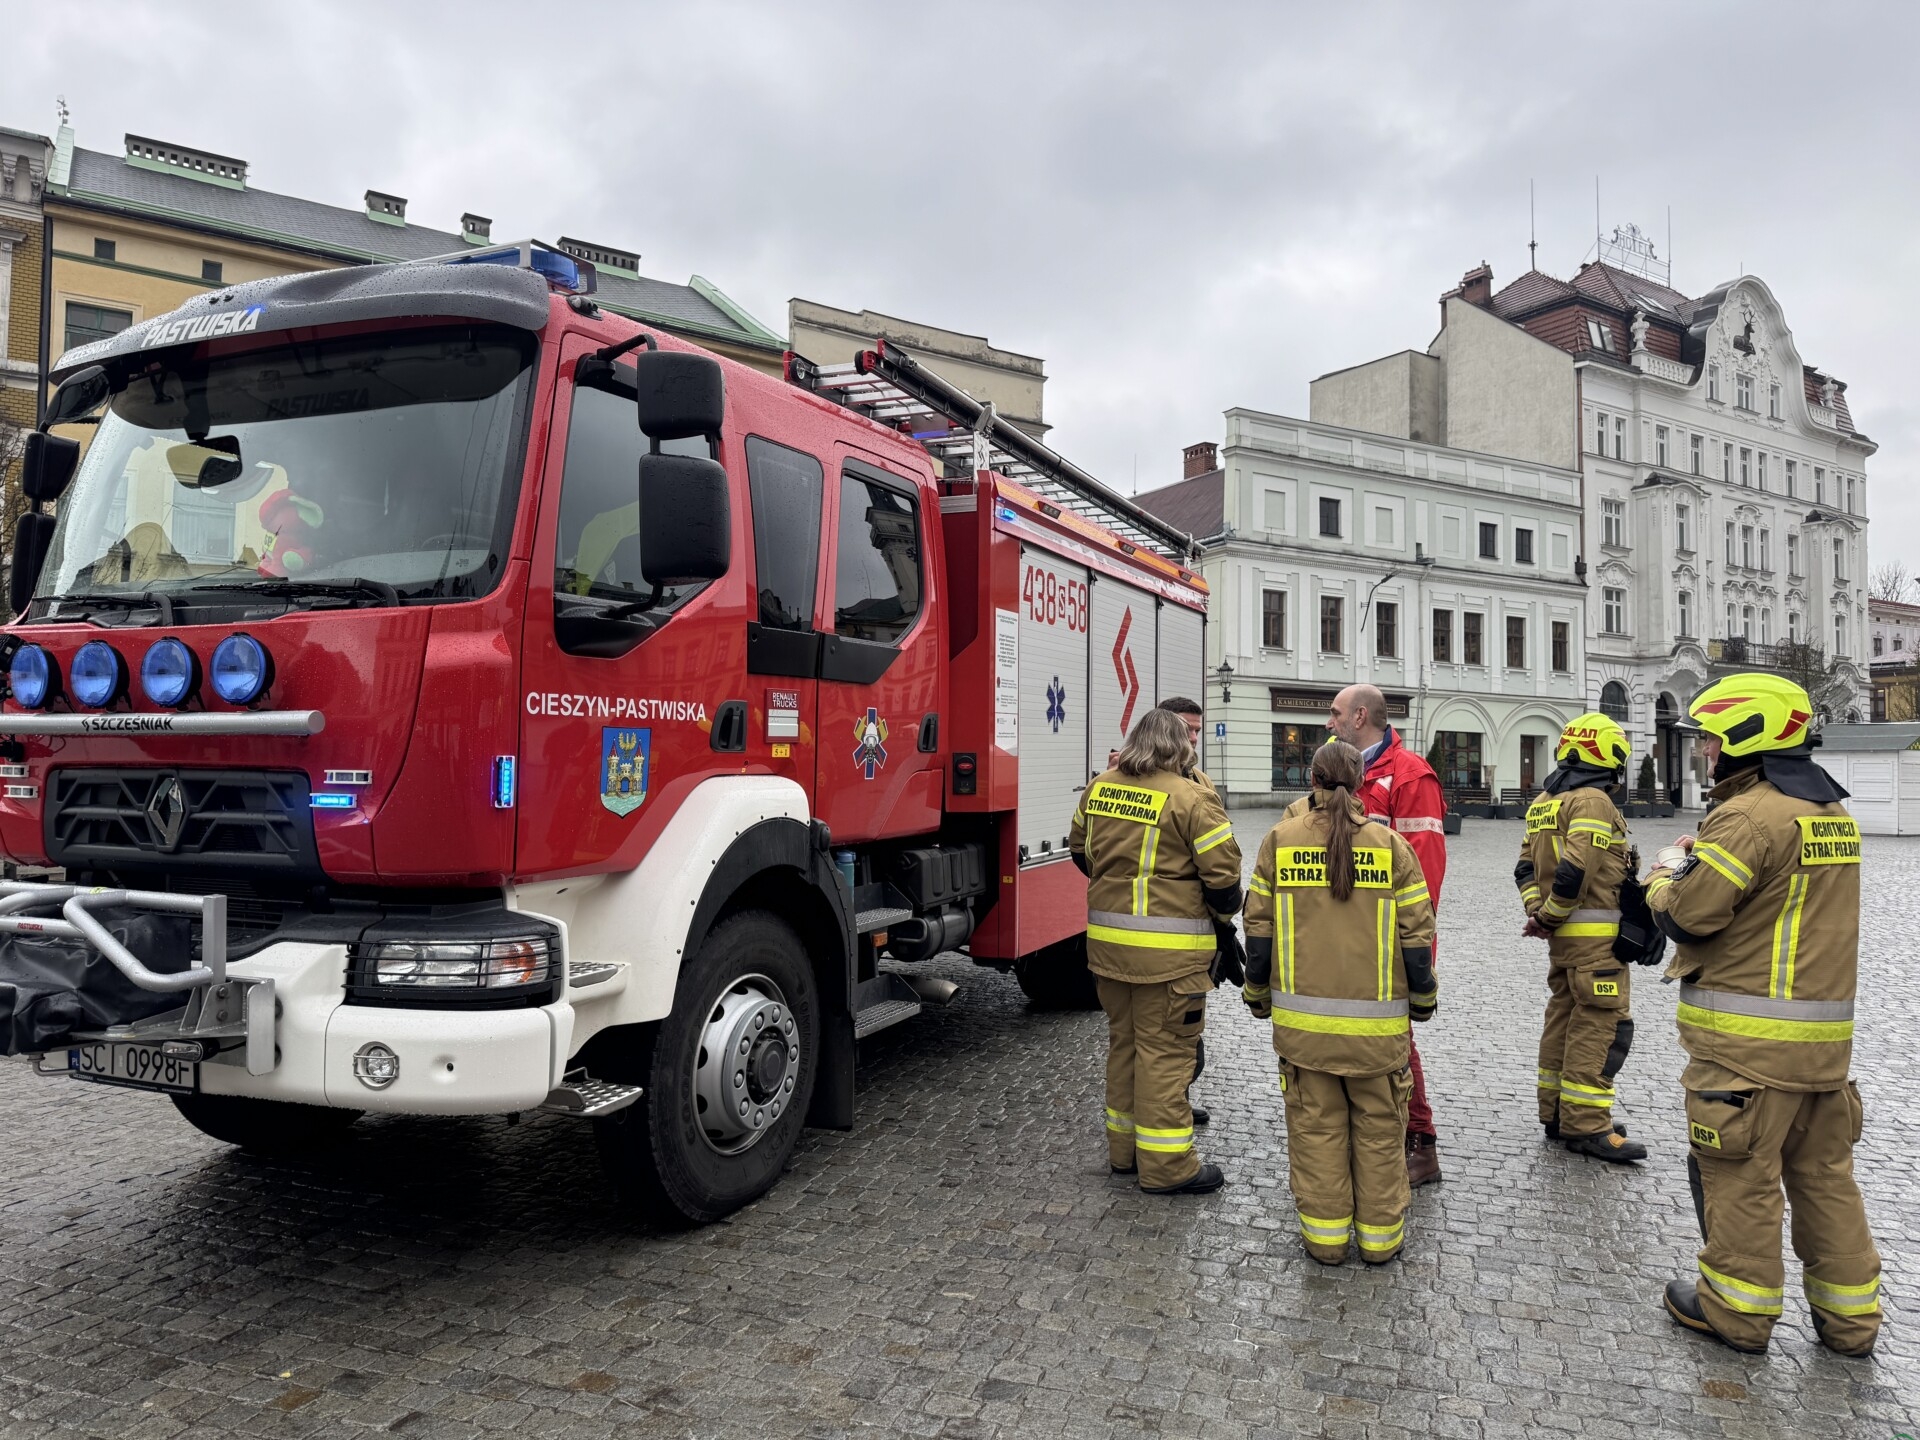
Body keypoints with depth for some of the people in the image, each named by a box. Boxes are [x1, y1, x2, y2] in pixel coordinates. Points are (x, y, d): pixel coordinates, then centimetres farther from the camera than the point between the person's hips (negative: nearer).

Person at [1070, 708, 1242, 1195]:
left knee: (1123, 1040, 19)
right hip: (1169, 950, -6)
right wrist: (1225, 911, 8)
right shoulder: (1190, 798, -13)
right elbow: (1222, 871, -12)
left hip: (1106, 939, 6)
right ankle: (1166, 1165, 10)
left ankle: (1124, 1148, 30)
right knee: (1165, 1049, 2)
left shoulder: (1099, 788, 5)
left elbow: (1080, 849, 18)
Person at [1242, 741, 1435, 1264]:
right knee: (1378, 1124, 14)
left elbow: (1259, 928, 0)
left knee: (1316, 1123, 11)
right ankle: (1380, 1234, 24)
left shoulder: (1279, 841, -3)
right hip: (1377, 1020, 0)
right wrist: (1423, 999, 14)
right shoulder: (1391, 845, -4)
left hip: (1303, 1016, 0)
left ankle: (1324, 1233, 19)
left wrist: (1258, 994, 13)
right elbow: (1416, 933, -1)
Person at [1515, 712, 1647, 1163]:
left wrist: (1537, 912, 3)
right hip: (1593, 933, -9)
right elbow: (1575, 872, -24)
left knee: (1565, 1015, 15)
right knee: (1602, 1023, -5)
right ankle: (1586, 1126, -3)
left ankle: (1557, 1113, 23)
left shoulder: (1543, 803, 14)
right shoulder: (1593, 801, -15)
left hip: (1563, 933, 10)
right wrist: (1550, 917, -11)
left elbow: (1526, 867, 13)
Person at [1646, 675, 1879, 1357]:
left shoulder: (1748, 816, -18)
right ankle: (1849, 1313, 28)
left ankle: (1736, 1309, 18)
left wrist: (1668, 871, 0)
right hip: (1825, 1032, 9)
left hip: (1749, 1039, -9)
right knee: (1824, 1171, 18)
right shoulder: (1834, 813, 12)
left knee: (1739, 1174, 5)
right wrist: (1705, 857, 10)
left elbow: (1687, 913, -20)